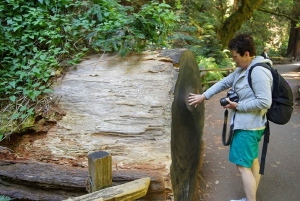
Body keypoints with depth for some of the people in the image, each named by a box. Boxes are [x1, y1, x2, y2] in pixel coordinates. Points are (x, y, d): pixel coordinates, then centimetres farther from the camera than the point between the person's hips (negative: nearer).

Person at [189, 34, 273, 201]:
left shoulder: (258, 71, -22)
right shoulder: (242, 70, 9)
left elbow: (265, 102, -25)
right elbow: (224, 83, 16)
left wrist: (237, 106, -18)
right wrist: (203, 96, 11)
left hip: (248, 126, -10)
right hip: (246, 124, 10)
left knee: (243, 165, -4)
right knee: (252, 162, 17)